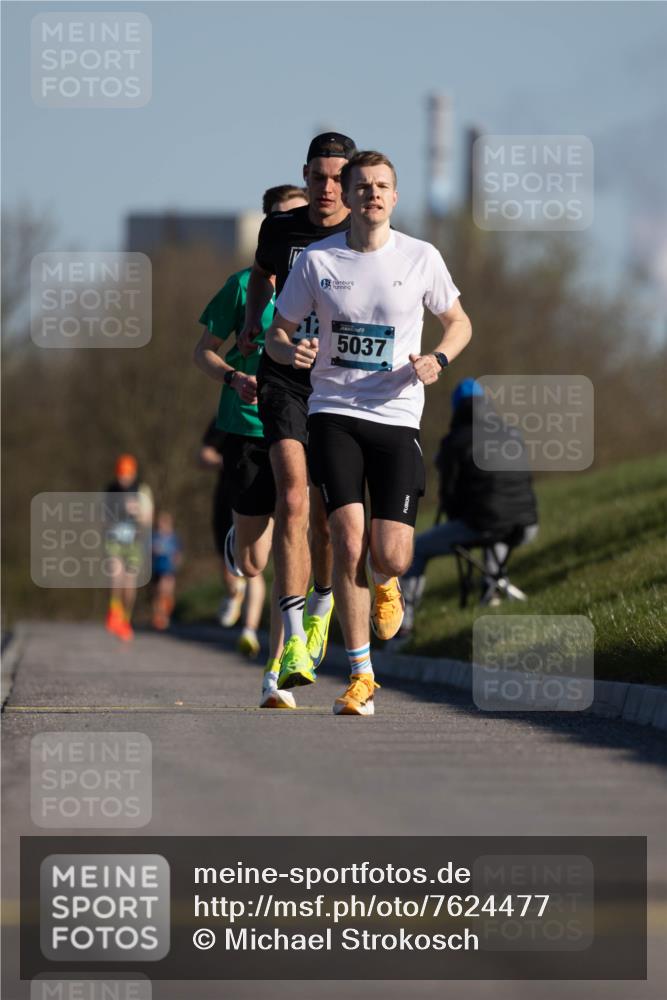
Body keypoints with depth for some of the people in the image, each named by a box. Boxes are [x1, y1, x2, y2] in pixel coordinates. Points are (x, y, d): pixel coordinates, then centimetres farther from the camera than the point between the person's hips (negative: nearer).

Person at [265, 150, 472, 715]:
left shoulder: (422, 258, 1)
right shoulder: (317, 260, 1)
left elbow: (458, 322, 15)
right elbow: (278, 331, 10)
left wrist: (437, 360, -6)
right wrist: (291, 351, -14)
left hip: (397, 418, 0)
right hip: (333, 414, 0)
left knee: (390, 557, -9)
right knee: (349, 542, -14)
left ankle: (386, 585, 32)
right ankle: (362, 678, -4)